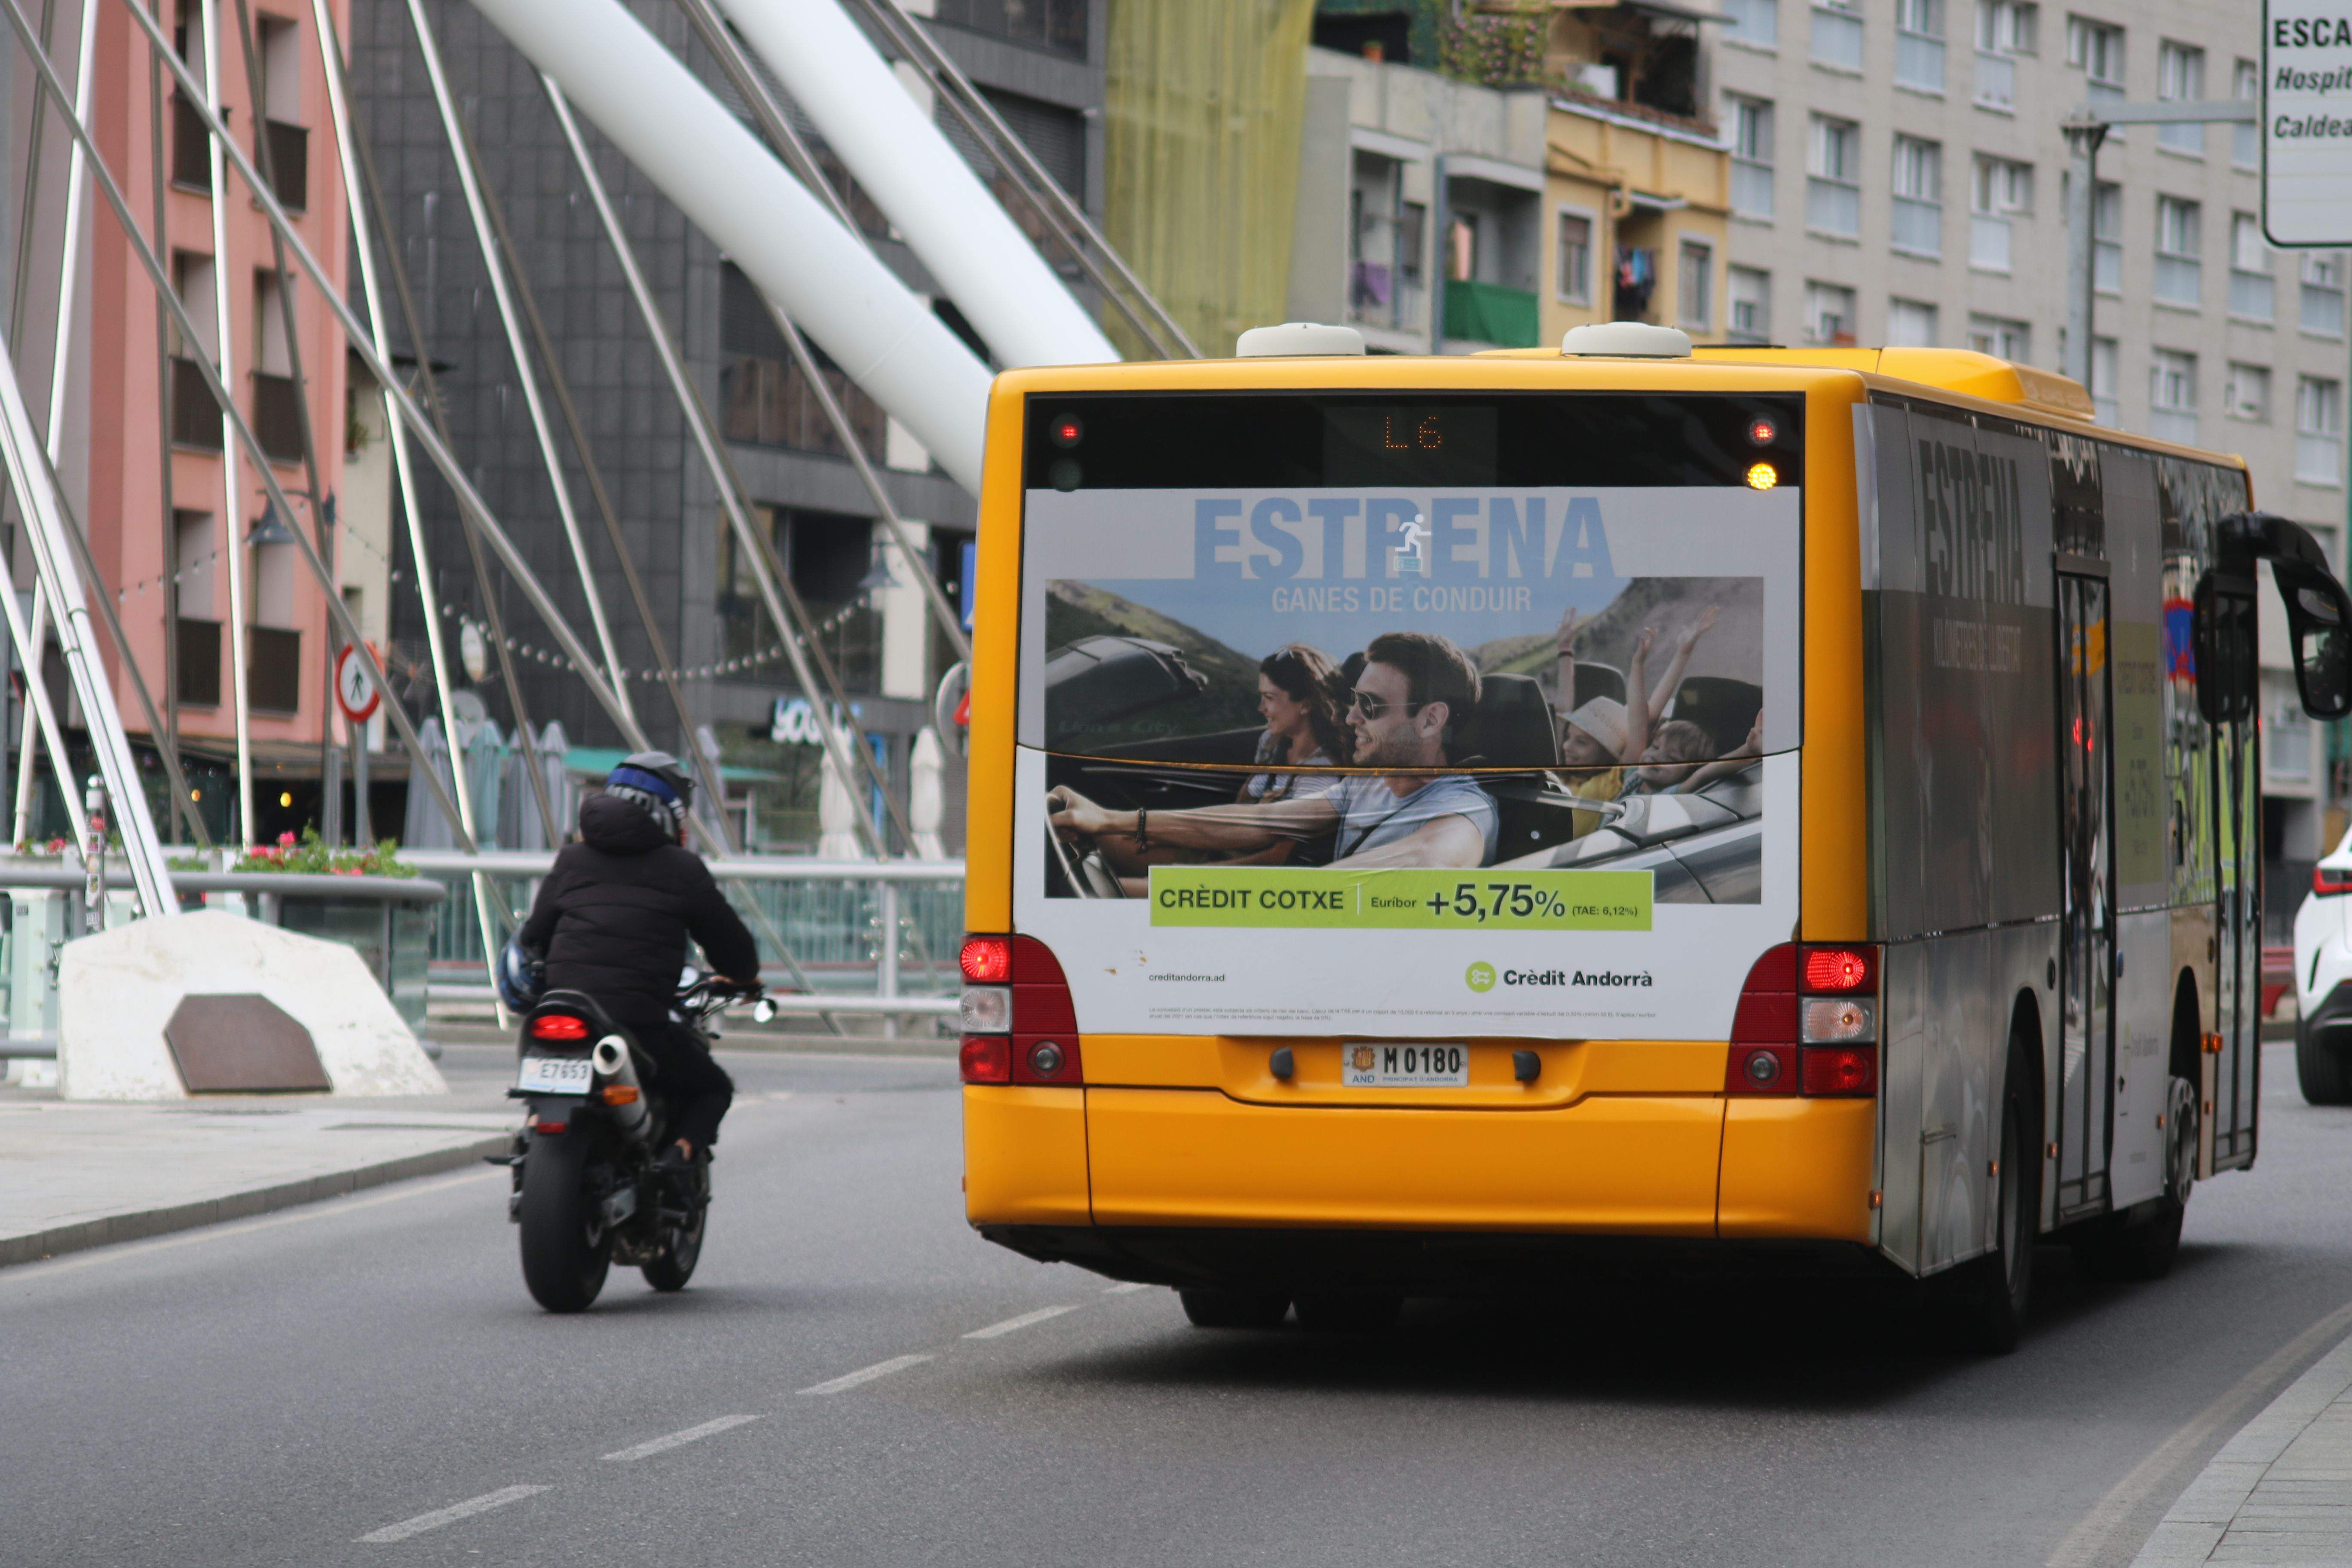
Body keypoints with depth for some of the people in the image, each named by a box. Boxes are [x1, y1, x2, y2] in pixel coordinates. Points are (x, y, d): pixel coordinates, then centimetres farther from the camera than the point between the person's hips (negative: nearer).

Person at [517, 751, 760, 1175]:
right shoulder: (682, 870, 4)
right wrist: (746, 977, 35)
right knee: (712, 1088, 18)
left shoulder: (572, 859, 13)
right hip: (641, 1024, -4)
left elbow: (533, 938, 17)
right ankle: (680, 1151, -10)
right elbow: (731, 946, 12)